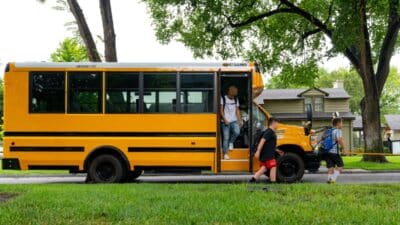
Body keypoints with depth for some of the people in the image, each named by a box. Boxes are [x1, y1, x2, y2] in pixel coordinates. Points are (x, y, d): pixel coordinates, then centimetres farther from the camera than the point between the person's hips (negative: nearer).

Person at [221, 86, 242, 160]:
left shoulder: (236, 99, 14)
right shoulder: (223, 99, -1)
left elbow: (237, 110, 17)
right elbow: (221, 110, -4)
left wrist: (239, 120, 8)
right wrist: (225, 119, -14)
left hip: (234, 121, 3)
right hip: (226, 121, -3)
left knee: (237, 132, -24)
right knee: (226, 138, -5)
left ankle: (231, 142, 5)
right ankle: (225, 154, 3)